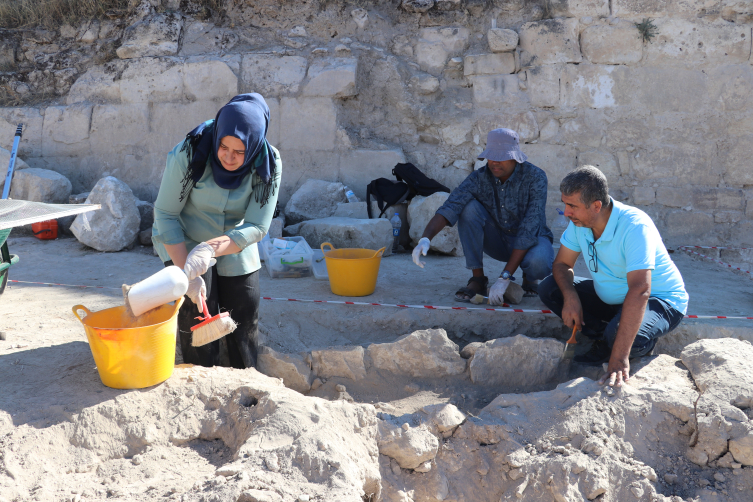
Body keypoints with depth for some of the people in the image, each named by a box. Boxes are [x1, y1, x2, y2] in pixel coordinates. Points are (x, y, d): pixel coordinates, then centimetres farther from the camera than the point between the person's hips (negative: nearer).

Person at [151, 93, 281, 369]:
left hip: (235, 246, 3)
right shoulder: (189, 155, -27)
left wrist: (211, 248, -39)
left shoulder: (267, 166, -21)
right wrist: (186, 273, -29)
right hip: (184, 243, -2)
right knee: (198, 319, -11)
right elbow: (165, 214, -21)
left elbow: (257, 227, -22)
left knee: (244, 325, 10)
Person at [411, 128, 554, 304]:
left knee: (538, 262, -39)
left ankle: (529, 278, 1)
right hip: (498, 240, 3)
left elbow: (529, 231, -30)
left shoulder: (535, 177, -24)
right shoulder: (479, 178, -15)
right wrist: (425, 239, -49)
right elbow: (448, 209, -28)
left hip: (531, 239, -3)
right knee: (469, 207, -25)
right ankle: (478, 279, -15)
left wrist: (505, 278, -36)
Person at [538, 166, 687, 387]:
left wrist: (619, 357, -49)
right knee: (548, 288, -9)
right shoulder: (579, 221, -11)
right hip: (610, 298, 7)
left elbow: (639, 291, -43)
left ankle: (644, 346, -2)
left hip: (659, 300, -7)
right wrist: (570, 296, -25)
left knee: (618, 333, -38)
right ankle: (604, 340, -5)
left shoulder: (635, 226, -34)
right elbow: (562, 264, 1)